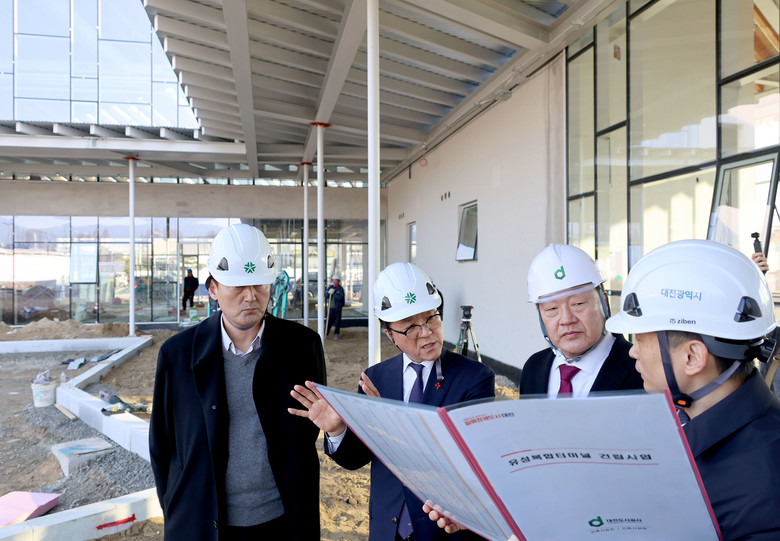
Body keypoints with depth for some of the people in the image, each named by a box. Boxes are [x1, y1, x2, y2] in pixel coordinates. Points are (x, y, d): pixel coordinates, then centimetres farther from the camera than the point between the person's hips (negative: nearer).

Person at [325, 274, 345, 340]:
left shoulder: (340, 289, -8)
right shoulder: (330, 287, 8)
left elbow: (340, 297, -21)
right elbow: (326, 295, 3)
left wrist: (333, 293, -22)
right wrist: (329, 292, -17)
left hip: (338, 308, -3)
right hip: (331, 307, 3)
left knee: (337, 321, 2)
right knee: (329, 321, 2)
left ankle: (336, 334, 14)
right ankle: (325, 333, 10)